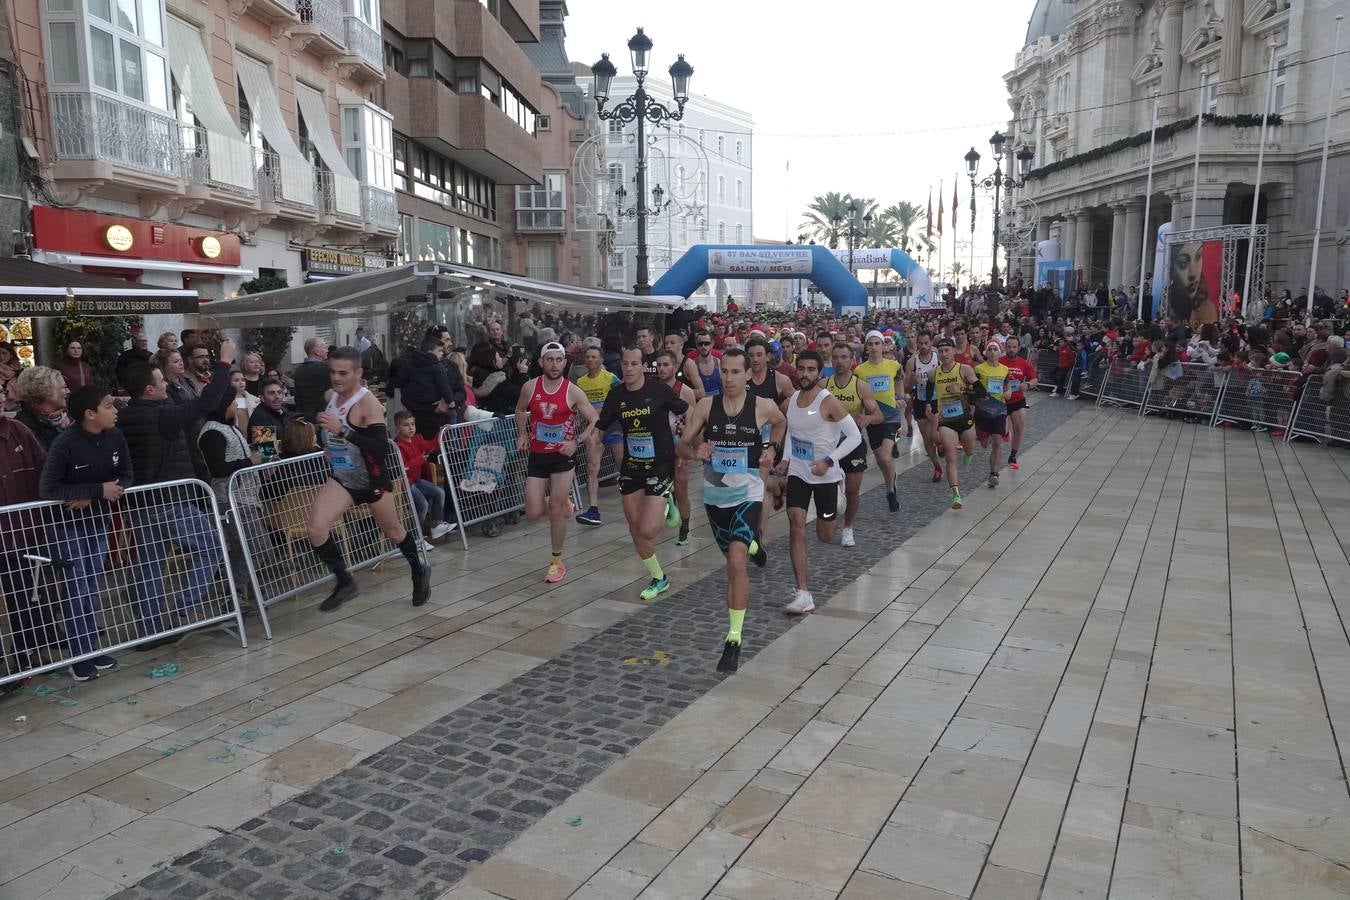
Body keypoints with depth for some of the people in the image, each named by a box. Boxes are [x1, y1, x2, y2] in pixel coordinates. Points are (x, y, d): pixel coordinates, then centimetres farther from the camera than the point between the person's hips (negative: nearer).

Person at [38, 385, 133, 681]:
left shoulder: (114, 437, -8)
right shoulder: (64, 443, -23)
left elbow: (125, 476, 0)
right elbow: (47, 489, -25)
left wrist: (92, 498, -16)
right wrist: (98, 490, -27)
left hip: (99, 521, 5)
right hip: (68, 524, -5)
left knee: (93, 587, 12)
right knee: (76, 590, -2)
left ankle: (92, 649, 23)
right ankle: (80, 657, 7)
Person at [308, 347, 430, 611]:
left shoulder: (368, 403, -23)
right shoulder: (329, 396, -3)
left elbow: (382, 449, -33)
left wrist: (342, 430, -38)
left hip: (372, 480, -5)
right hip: (341, 479, 5)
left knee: (394, 532, 13)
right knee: (316, 528, -16)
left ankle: (419, 572, 42)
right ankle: (345, 583, 4)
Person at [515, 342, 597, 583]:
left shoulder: (573, 392, -10)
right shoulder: (530, 387, -3)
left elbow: (595, 421, -3)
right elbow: (520, 410, 18)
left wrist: (576, 441, -14)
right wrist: (523, 434, 6)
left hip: (563, 456, -3)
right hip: (537, 455, 3)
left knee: (556, 512, -1)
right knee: (534, 513, -1)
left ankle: (557, 562, 17)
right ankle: (563, 504, 34)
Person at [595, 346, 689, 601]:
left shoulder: (659, 389, -11)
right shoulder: (616, 394, 0)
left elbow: (689, 414, -1)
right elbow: (600, 427, 5)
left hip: (660, 466, -4)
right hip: (631, 467, 5)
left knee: (647, 531, -14)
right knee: (635, 530, 7)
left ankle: (666, 508, 21)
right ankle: (659, 579, 28)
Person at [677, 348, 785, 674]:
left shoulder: (763, 407, -8)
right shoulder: (705, 406, -6)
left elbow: (780, 422, 16)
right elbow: (682, 445, -3)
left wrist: (772, 448, 0)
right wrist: (695, 451, -25)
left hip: (747, 494, -3)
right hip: (714, 494, 3)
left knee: (736, 562, -19)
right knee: (734, 557, 23)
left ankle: (734, 639, -12)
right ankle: (752, 545, 61)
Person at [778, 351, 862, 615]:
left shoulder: (828, 402, -16)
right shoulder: (790, 401, 1)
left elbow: (855, 436, -14)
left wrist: (829, 461, -22)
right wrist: (786, 459, 6)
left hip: (825, 475, -3)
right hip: (797, 472, 4)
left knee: (825, 536, 8)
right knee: (796, 525, -13)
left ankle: (835, 504, 46)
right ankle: (803, 594, -12)